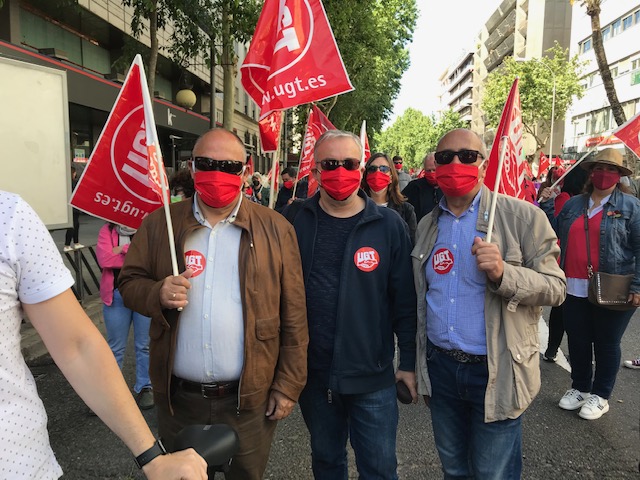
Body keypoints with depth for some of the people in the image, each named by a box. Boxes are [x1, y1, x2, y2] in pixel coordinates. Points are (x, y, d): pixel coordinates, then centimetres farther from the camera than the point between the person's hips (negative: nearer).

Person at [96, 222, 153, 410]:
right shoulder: (107, 230, 3)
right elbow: (104, 259, -13)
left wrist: (123, 249, -13)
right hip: (117, 295, 1)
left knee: (145, 345, 12)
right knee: (115, 347, 12)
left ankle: (144, 387, 27)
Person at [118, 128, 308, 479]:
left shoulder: (275, 229, -5)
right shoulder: (159, 224, 0)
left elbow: (293, 317, -4)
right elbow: (129, 283, 4)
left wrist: (288, 385, -3)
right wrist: (158, 293, -18)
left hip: (250, 398, -1)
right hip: (176, 398, 2)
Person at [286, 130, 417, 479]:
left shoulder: (389, 225, -6)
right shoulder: (296, 222, -3)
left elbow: (405, 300, -2)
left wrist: (409, 362, -1)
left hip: (373, 376, -1)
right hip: (312, 374, 2)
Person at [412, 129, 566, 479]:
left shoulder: (523, 217, -9)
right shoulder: (427, 225, 7)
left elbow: (555, 288, -10)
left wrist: (503, 273, -29)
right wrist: (416, 365, 14)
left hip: (496, 373, -4)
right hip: (440, 367, 5)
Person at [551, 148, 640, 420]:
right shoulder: (573, 205, 11)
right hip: (576, 288, 4)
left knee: (607, 344, 11)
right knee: (577, 341, 12)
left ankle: (600, 396, 27)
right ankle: (580, 388, 33)